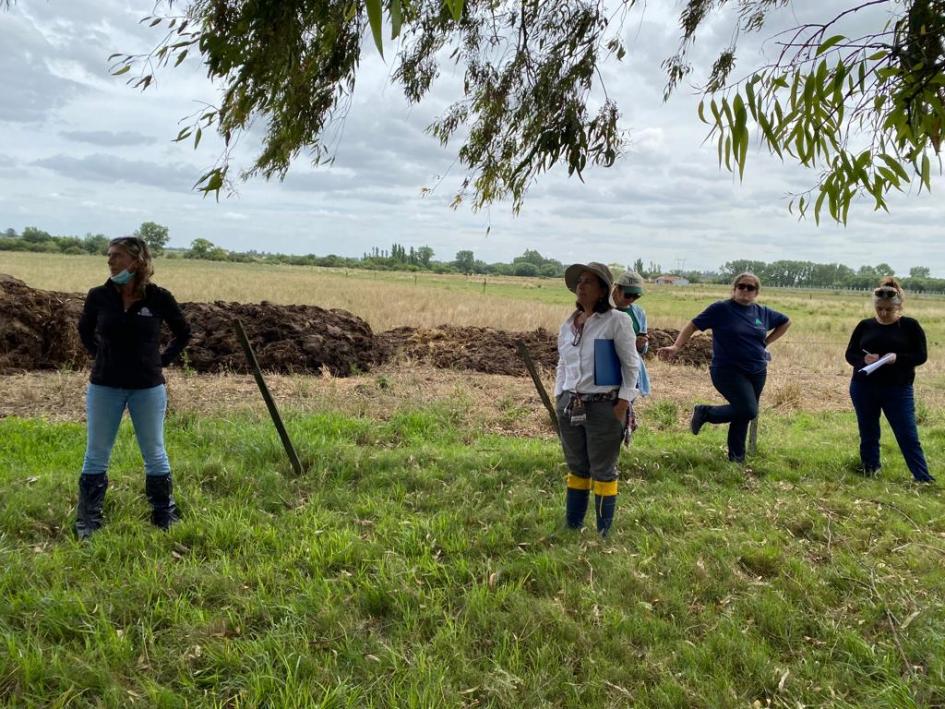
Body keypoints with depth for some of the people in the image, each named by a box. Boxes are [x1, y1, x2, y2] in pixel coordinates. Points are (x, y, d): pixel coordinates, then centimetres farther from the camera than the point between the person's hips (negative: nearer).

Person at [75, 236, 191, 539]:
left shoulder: (159, 298, -9)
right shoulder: (99, 296, -4)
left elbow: (183, 333, 6)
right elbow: (84, 329, 16)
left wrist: (163, 359, -1)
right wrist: (100, 355, 5)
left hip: (148, 388, -1)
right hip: (104, 386, 2)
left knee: (154, 454, 9)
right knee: (96, 455, 8)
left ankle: (166, 518, 23)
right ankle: (87, 522, 21)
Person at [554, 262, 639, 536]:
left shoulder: (616, 321, -7)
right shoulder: (568, 324, 10)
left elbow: (631, 364, -6)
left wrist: (624, 402, -11)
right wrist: (559, 398, 11)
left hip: (604, 407, -5)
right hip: (570, 406, 6)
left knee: (603, 471, 3)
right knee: (576, 468, 15)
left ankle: (604, 532, 15)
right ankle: (571, 526, 26)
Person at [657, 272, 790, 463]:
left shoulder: (762, 312, 8)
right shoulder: (721, 309, -7)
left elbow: (785, 322, 25)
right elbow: (693, 325, -8)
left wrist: (766, 343, 14)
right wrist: (676, 347, -21)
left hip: (757, 373, 6)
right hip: (728, 371, -6)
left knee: (743, 414, 8)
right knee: (748, 410, -19)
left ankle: (736, 457, 22)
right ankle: (705, 413, 2)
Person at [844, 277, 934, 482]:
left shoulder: (910, 326, -2)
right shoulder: (865, 325, 4)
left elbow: (921, 356, -4)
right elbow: (849, 354, 5)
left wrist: (898, 358, -23)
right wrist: (864, 359, -17)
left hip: (898, 390, -2)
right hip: (863, 389, 2)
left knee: (908, 435, -2)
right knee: (868, 433, 12)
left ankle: (924, 479, 5)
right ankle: (869, 471, 27)